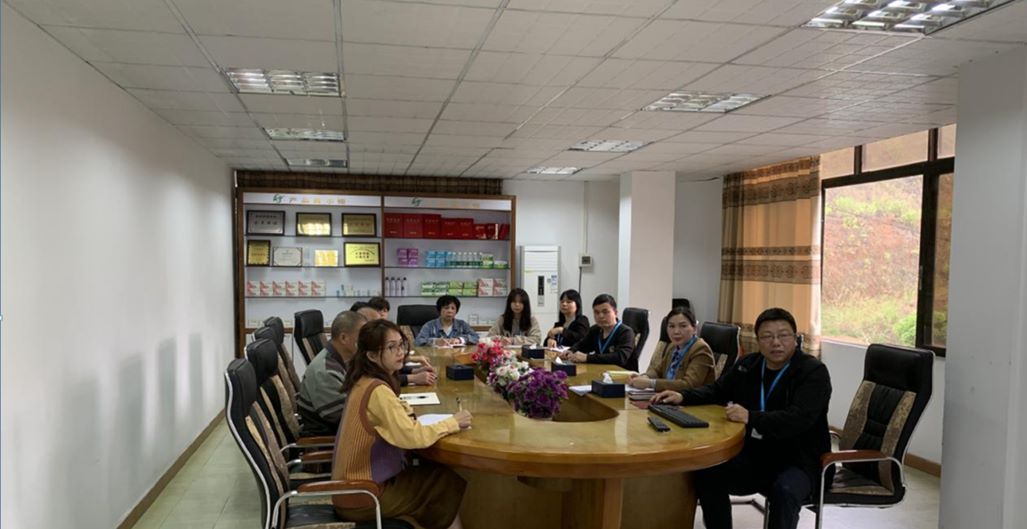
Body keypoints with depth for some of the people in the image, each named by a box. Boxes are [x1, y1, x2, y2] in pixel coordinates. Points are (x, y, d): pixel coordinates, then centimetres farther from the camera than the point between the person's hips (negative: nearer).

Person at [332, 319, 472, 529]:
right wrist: (452, 423, -15)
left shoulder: (365, 382, 3)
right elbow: (413, 437, -29)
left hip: (352, 485, 8)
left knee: (433, 471, 18)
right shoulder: (378, 391, -24)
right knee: (451, 484, 4)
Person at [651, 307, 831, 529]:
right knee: (706, 473, -17)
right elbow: (717, 390, 20)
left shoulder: (814, 372, -11)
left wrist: (750, 418, -37)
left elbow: (800, 418, -26)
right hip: (753, 455, 5)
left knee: (784, 491, -35)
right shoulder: (747, 365, 7)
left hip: (798, 462, -5)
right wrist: (683, 396, 1)